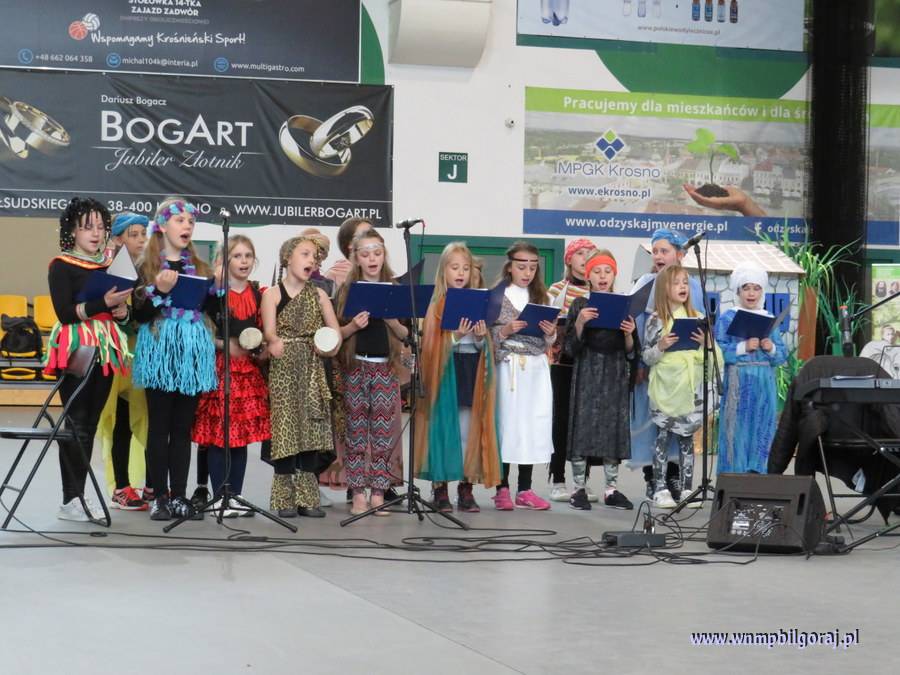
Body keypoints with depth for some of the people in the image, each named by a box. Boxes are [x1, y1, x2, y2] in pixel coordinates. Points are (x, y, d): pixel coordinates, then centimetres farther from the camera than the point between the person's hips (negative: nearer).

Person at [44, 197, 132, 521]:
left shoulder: (111, 264, 13)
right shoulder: (62, 266, -4)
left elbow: (120, 314, 19)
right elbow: (65, 312, -13)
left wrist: (122, 311, -4)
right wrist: (103, 303, -22)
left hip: (105, 349, 6)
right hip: (75, 349, -6)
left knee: (90, 424, 6)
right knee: (76, 424, -9)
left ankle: (80, 495, 11)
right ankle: (69, 501, -7)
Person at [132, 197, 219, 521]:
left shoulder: (200, 266, 14)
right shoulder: (146, 267, -1)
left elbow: (212, 309, 10)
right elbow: (139, 314, -6)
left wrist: (218, 285, -5)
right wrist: (160, 291, -20)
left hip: (193, 351, 4)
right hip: (161, 349, -4)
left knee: (183, 427, 6)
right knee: (160, 426, -2)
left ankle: (179, 495, 10)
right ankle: (159, 497, 2)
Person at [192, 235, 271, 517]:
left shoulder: (259, 295, 10)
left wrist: (264, 351, -4)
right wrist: (225, 345, -16)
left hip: (249, 371, 4)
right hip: (219, 369, -4)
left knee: (244, 432, 5)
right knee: (218, 433, -5)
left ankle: (235, 496, 13)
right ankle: (219, 497, 1)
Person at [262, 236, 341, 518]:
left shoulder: (318, 294, 13)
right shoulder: (273, 294, 2)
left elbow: (335, 330, 9)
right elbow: (269, 330, -11)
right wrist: (275, 342, -31)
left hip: (312, 368, 3)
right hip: (284, 368, -3)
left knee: (311, 429, 1)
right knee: (285, 429, -6)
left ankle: (307, 498, 8)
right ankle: (284, 498, 2)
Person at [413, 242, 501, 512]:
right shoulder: (437, 305, -1)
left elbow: (483, 345, 11)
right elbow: (433, 344, -7)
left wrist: (481, 337, -11)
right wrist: (456, 336, -22)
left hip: (471, 370, 4)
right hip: (445, 371, -4)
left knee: (469, 429, 5)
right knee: (443, 427, -2)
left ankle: (466, 487, 10)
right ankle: (440, 488, 4)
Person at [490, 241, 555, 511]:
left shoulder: (541, 296, 13)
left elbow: (547, 343, 14)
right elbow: (488, 334, -3)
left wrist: (551, 333, -7)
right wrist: (506, 330, -20)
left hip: (536, 368, 4)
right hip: (509, 367, -4)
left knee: (533, 424, 3)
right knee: (506, 422, -6)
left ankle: (525, 490, 10)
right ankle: (502, 489, 3)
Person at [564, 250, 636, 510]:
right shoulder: (580, 305, 3)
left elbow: (631, 354, 9)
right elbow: (570, 348, -3)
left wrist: (628, 334, -10)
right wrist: (580, 323, -16)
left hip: (616, 376, 2)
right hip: (587, 374, -2)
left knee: (614, 427, 2)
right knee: (583, 426, -5)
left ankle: (611, 490, 8)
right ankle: (579, 489, 1)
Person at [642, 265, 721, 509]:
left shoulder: (697, 318, 7)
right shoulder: (656, 320, -2)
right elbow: (647, 357, -1)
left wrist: (706, 343, -10)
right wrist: (661, 347, -19)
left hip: (691, 387, 3)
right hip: (665, 388, -3)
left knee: (687, 438, 7)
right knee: (663, 437, 0)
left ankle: (686, 489, 12)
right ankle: (660, 490, 4)